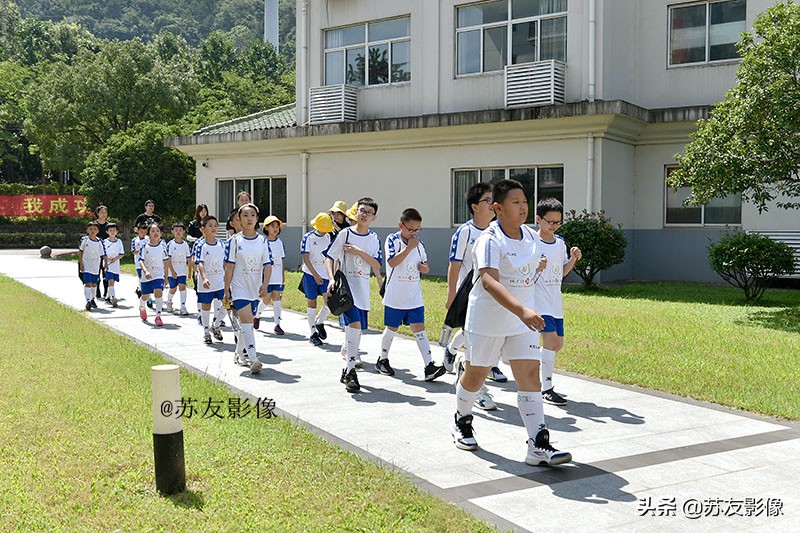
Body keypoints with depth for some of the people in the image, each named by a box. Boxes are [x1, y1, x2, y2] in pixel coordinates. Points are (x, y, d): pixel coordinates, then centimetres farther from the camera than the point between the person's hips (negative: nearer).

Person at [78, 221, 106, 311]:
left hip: (96, 266, 3)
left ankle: (92, 299, 35)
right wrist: (81, 264, -6)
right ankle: (88, 301, -16)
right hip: (86, 266, -3)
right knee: (88, 283, -13)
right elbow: (80, 251, 0)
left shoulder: (99, 242, -3)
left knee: (94, 284, 14)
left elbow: (103, 255, 0)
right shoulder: (84, 240, -7)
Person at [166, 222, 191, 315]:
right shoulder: (170, 244, -9)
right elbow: (168, 259, -11)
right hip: (172, 271, -2)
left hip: (182, 270, 2)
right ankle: (169, 302, 37)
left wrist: (190, 270, 8)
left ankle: (183, 307, -12)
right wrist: (172, 271, -17)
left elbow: (188, 259, 8)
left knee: (182, 286, -12)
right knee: (173, 289, 7)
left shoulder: (185, 244, 2)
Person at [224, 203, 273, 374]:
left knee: (247, 322, 14)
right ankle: (253, 359, -22)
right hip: (239, 288, -4)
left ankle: (238, 353, 32)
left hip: (256, 288, 4)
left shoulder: (262, 241, 4)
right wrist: (226, 290, -4)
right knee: (246, 321, -16)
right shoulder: (234, 241, -3)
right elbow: (229, 267, -2)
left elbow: (268, 264, 1)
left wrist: (265, 284, -14)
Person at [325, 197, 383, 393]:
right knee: (355, 324, -20)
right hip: (346, 286, -5)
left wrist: (360, 252, -14)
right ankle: (351, 371, -13)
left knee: (356, 329, 10)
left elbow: (377, 265, -2)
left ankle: (348, 369, 25)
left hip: (363, 289, 5)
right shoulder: (345, 233, -3)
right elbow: (329, 258, -3)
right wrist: (331, 279, -16)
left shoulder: (374, 239, 7)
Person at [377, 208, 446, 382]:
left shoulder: (419, 243, 7)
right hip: (395, 297, -4)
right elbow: (392, 262, -23)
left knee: (419, 327, -2)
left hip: (414, 297, 4)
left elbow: (426, 267, 17)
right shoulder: (392, 240, -9)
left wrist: (424, 267, -7)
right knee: (391, 328, 10)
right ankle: (382, 360, 30)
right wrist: (409, 247, -24)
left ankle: (429, 367, -9)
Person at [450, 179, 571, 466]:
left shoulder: (532, 237, 2)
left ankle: (539, 445, -7)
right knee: (476, 375, 11)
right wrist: (521, 310, -49)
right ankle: (461, 422, 39)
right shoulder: (489, 240, -21)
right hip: (487, 320, -5)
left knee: (530, 373, -6)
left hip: (522, 320, 5)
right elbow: (489, 281, -37)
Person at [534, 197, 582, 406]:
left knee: (558, 343, 11)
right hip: (537, 299, -8)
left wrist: (573, 259, 1)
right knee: (551, 339, -17)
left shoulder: (560, 243, 10)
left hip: (555, 302, 8)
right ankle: (547, 389, -8)